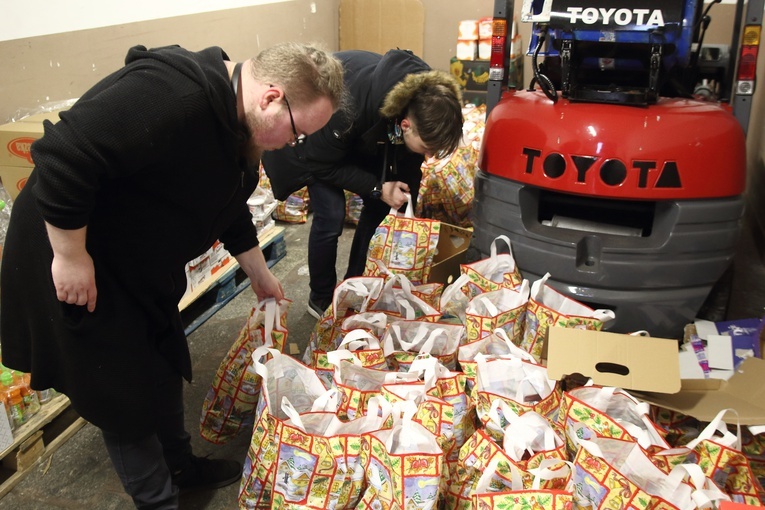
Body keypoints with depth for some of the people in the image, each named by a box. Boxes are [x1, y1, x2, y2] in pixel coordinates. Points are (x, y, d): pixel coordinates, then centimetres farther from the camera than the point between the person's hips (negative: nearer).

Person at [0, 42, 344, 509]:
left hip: (139, 265, 9)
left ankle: (180, 466, 42)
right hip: (73, 256, -9)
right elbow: (63, 155, -35)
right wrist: (71, 257, -27)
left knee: (165, 369, 20)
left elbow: (229, 208, 15)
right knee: (126, 394, 4)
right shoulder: (172, 95, -32)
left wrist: (260, 274, 22)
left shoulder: (238, 126, 1)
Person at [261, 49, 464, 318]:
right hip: (314, 132, -5)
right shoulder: (350, 108, -44)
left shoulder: (425, 101, -27)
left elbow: (409, 165, -10)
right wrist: (376, 188, -30)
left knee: (380, 207, -3)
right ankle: (321, 300, 8)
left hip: (363, 135, 6)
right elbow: (323, 163, -26)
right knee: (331, 215, -15)